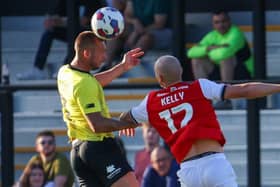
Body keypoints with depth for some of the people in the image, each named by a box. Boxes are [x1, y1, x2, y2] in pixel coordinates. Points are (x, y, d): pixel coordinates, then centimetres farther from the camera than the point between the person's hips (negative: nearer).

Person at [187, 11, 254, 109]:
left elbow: (223, 53, -38)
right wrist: (208, 48, -23)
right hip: (223, 75, 7)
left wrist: (211, 53, -16)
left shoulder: (235, 33, -20)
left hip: (244, 77, -7)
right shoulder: (212, 36, 3)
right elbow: (191, 53, -6)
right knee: (197, 59, -1)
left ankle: (226, 100, -31)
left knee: (226, 56, -33)